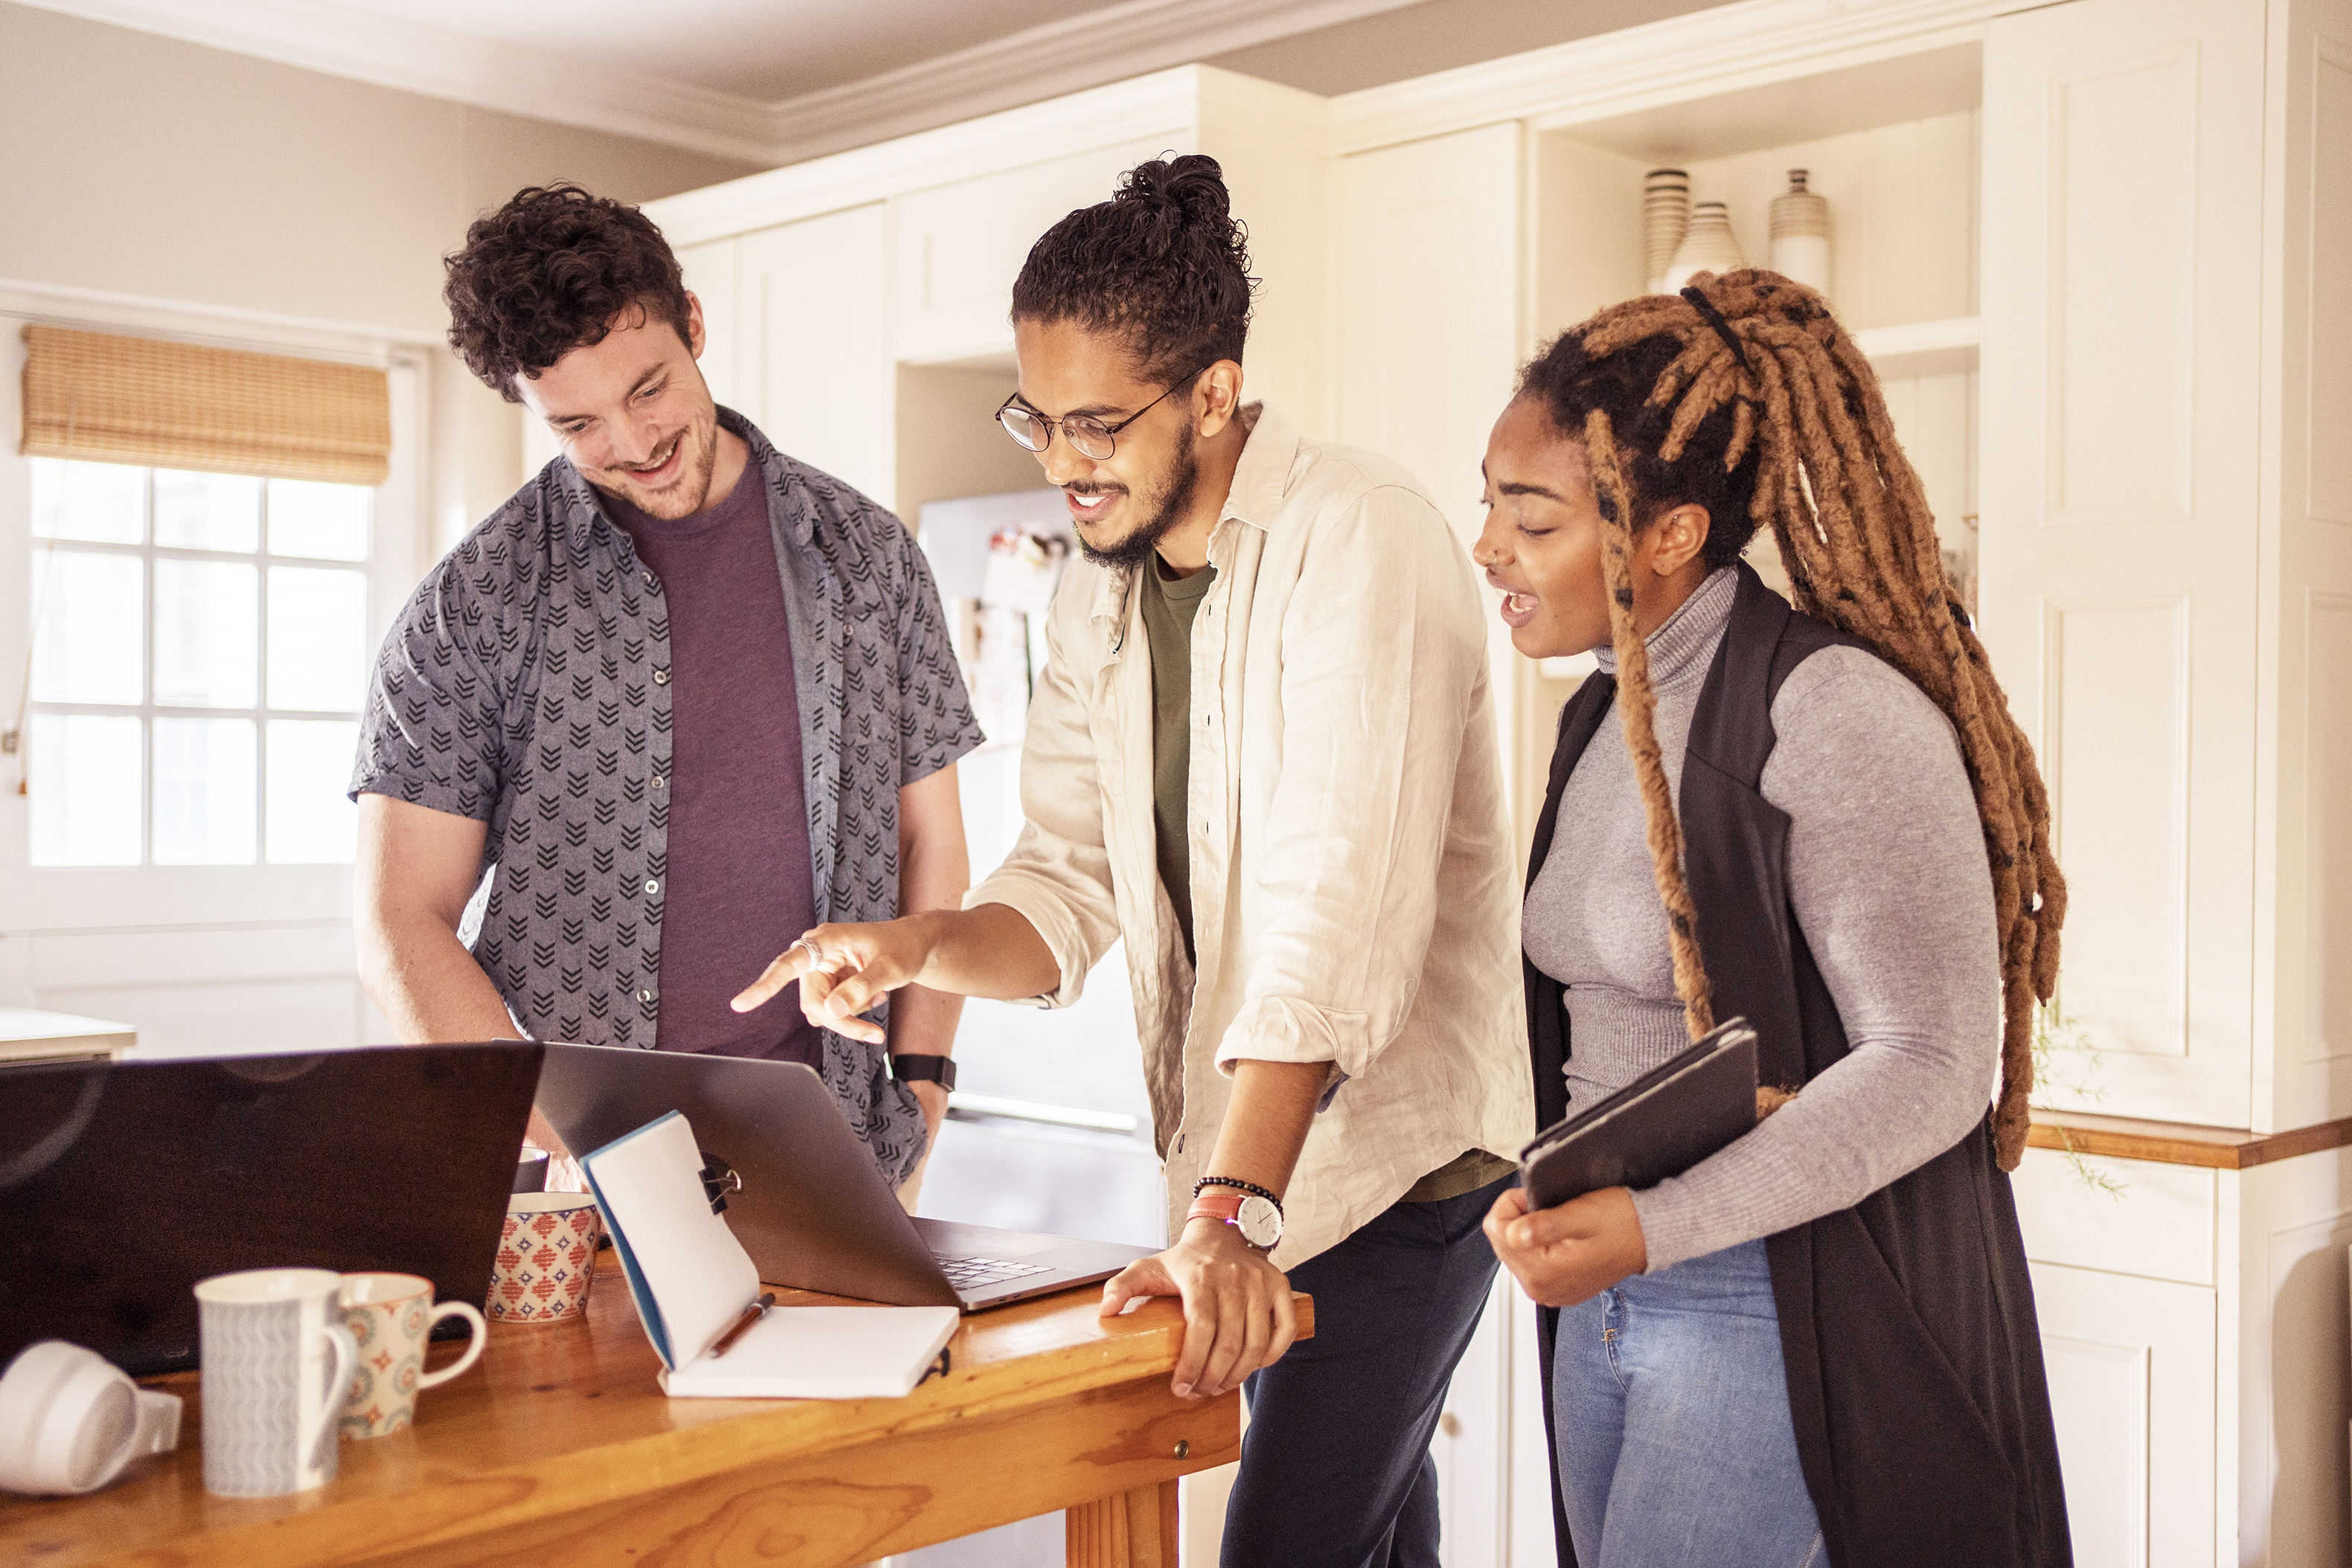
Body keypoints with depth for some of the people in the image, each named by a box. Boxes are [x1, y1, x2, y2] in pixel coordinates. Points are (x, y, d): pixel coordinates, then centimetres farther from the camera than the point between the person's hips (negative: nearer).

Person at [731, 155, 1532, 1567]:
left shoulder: (1361, 538, -19)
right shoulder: (1099, 595, 7)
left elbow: (1340, 904, -29)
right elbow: (1071, 895, 4)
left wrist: (1233, 1211, -35)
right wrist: (921, 947, -18)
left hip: (1396, 1150, -7)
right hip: (1236, 1154, 7)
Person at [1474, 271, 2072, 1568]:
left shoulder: (1835, 708, -16)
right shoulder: (1603, 718, 11)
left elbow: (1934, 1062, -19)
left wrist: (1656, 1226, -23)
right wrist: (1571, 1211, 2)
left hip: (1787, 1308, -8)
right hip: (1606, 1294, 8)